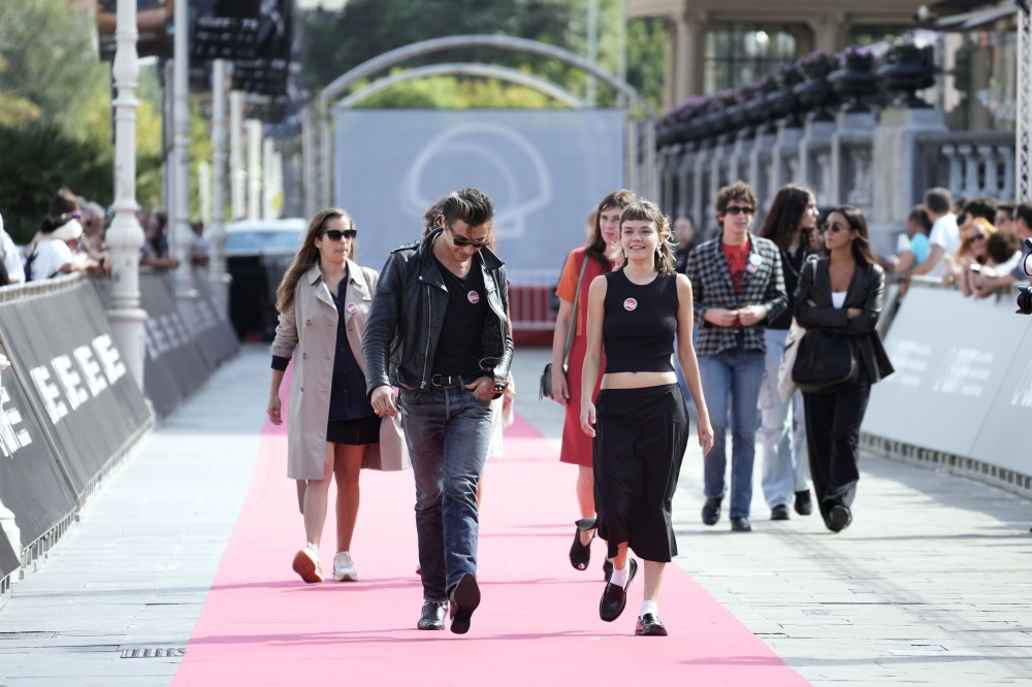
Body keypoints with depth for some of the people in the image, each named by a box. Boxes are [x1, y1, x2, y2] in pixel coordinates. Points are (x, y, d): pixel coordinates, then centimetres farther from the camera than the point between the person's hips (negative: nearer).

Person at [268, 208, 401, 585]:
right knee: (318, 473, -13)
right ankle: (311, 550, -23)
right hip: (314, 394, -1)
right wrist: (274, 393, 13)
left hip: (359, 392, 1)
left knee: (349, 477, 7)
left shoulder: (370, 282, 6)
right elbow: (285, 338, 12)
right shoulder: (300, 286, 5)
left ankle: (343, 555, 15)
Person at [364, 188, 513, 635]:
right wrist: (379, 382, -21)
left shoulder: (492, 272, 9)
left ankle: (461, 581, -33)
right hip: (421, 396, 0)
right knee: (430, 497, 5)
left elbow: (504, 337, 19)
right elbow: (378, 330, -4)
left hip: (472, 397, 0)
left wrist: (497, 374, -2)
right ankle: (434, 595, 12)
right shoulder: (405, 266, 0)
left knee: (461, 488, -16)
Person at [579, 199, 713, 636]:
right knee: (614, 504, -10)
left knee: (656, 505, 0)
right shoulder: (604, 286, 4)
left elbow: (686, 351, 12)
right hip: (615, 407, 0)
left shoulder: (678, 286, 5)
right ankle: (620, 569, 23)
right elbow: (592, 352, 6)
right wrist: (585, 400, -10)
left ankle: (650, 608, 6)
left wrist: (703, 413, 12)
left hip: (663, 405, 0)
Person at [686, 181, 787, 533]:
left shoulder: (768, 251, 6)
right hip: (713, 349, -1)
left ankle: (740, 510, 7)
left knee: (745, 430, 2)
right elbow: (688, 302, 6)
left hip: (751, 350, 2)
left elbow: (781, 298, 10)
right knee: (715, 423, -10)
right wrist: (708, 314, -12)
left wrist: (762, 310, -9)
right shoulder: (701, 255, 2)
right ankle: (714, 494, 14)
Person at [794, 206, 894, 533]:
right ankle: (827, 505, 10)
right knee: (819, 436, 1)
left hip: (855, 367, -2)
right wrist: (846, 315, -11)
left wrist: (824, 322, -8)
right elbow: (802, 313, -5)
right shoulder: (813, 269, 7)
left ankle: (841, 502, -17)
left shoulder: (872, 274, 3)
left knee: (845, 435, -13)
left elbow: (869, 320, -9)